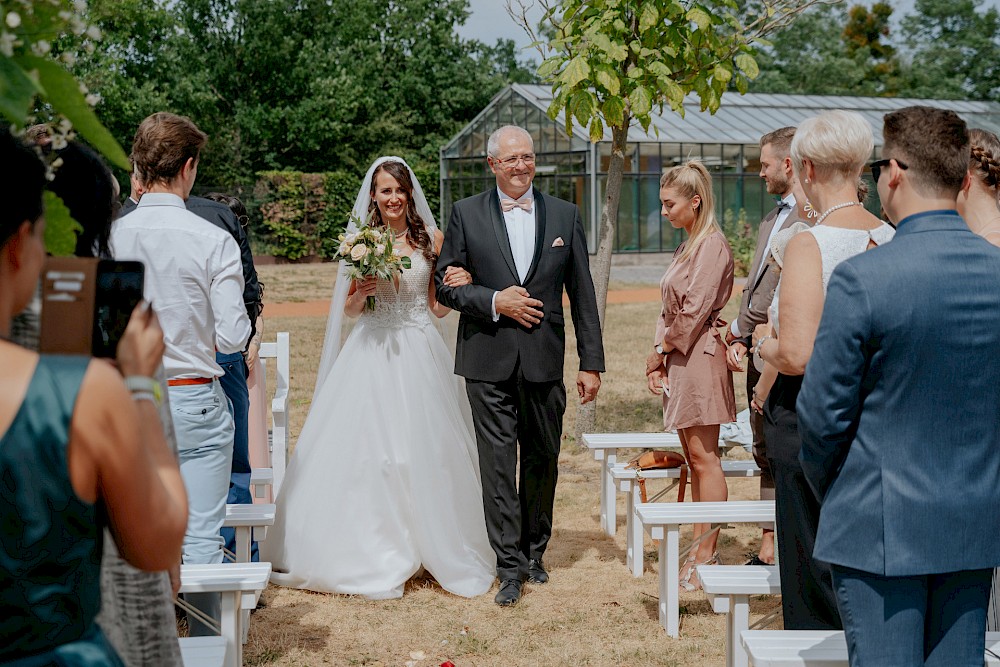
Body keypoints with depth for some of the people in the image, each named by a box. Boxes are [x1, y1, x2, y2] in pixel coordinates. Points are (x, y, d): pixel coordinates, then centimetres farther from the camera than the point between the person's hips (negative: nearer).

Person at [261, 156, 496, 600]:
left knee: (422, 447, 1)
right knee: (364, 444, -3)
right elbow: (349, 309, 9)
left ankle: (429, 544, 15)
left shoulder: (430, 239, 5)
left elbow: (439, 307, 8)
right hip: (372, 353, 0)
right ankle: (370, 551, 8)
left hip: (418, 353, 0)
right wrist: (360, 292, -11)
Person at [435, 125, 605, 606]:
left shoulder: (564, 215, 6)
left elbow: (582, 293, 6)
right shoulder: (466, 213, 2)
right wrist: (494, 301, -14)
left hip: (544, 361, 2)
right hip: (489, 360, -2)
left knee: (542, 459, 12)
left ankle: (534, 552, 30)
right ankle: (509, 567, 6)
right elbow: (445, 285, 2)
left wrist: (591, 362, 2)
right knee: (498, 462, -2)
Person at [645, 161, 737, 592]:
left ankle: (706, 556, -2)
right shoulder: (688, 246, 18)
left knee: (704, 457, -6)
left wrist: (663, 349, -5)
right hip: (678, 358, 10)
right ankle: (701, 550, 15)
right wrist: (658, 356, 7)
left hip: (698, 357, -10)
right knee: (695, 458, 10)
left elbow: (694, 311, -17)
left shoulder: (712, 244, -13)